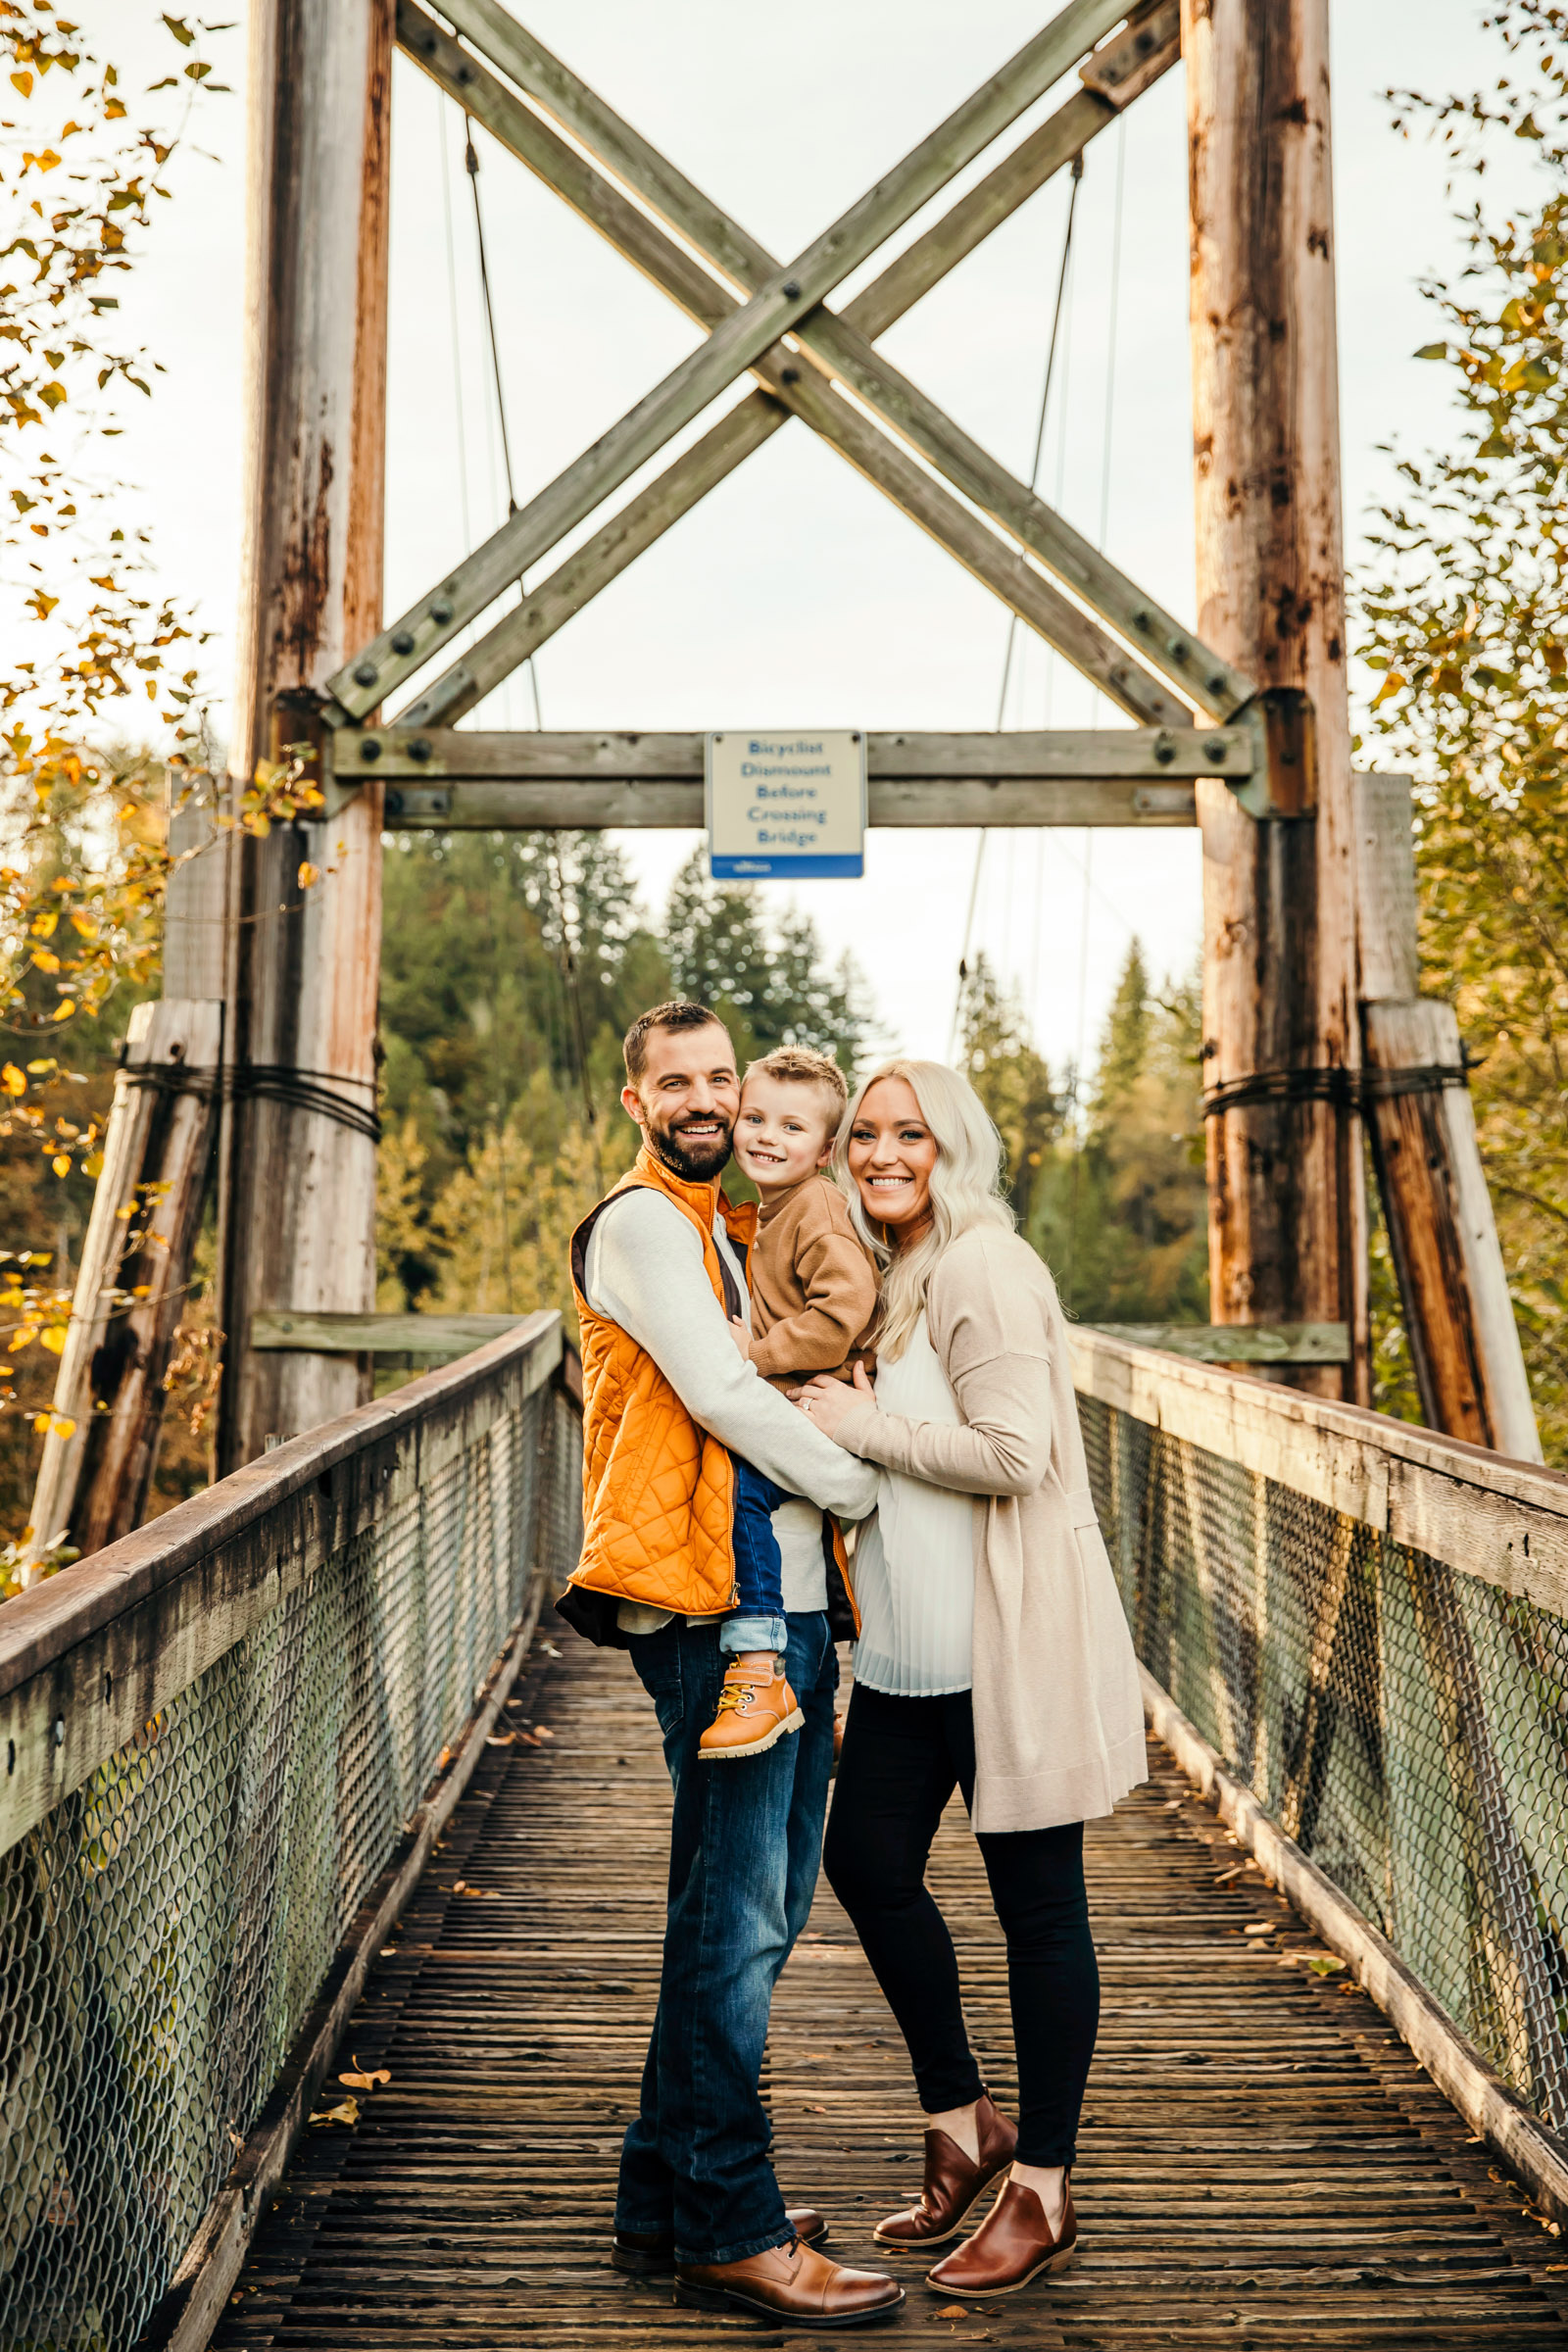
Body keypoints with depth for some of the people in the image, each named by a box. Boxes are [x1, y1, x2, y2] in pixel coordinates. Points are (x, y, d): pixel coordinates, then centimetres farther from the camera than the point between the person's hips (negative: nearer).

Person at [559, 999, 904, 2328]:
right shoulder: (641, 1225, -6)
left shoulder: (733, 1235, 23)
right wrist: (872, 1493, -5)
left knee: (756, 1915, 13)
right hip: (713, 1612, -9)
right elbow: (722, 1397, -14)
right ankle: (729, 2230, 7)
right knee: (735, 1920, -4)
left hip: (792, 1608, 9)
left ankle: (664, 2200, 25)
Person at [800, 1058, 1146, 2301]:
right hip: (911, 1640, 9)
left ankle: (1045, 2190, 19)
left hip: (1011, 1637, -9)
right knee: (866, 1862, 13)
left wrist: (856, 1421, -15)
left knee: (1036, 1904, 3)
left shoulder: (984, 1268, -14)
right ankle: (964, 2127, 32)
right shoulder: (887, 1276, 14)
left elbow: (1013, 1453, -22)